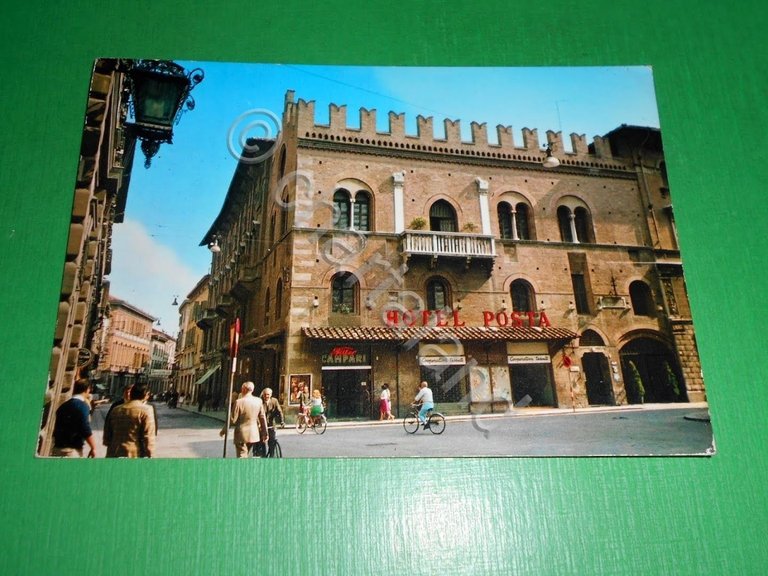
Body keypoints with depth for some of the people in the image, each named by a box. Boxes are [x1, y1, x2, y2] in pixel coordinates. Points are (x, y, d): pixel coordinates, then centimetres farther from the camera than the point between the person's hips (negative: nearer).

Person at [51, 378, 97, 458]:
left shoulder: (63, 406, 11)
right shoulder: (83, 406, -11)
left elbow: (56, 428, 17)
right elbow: (86, 430, -15)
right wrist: (93, 448, -7)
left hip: (58, 448, 7)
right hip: (73, 449, -7)